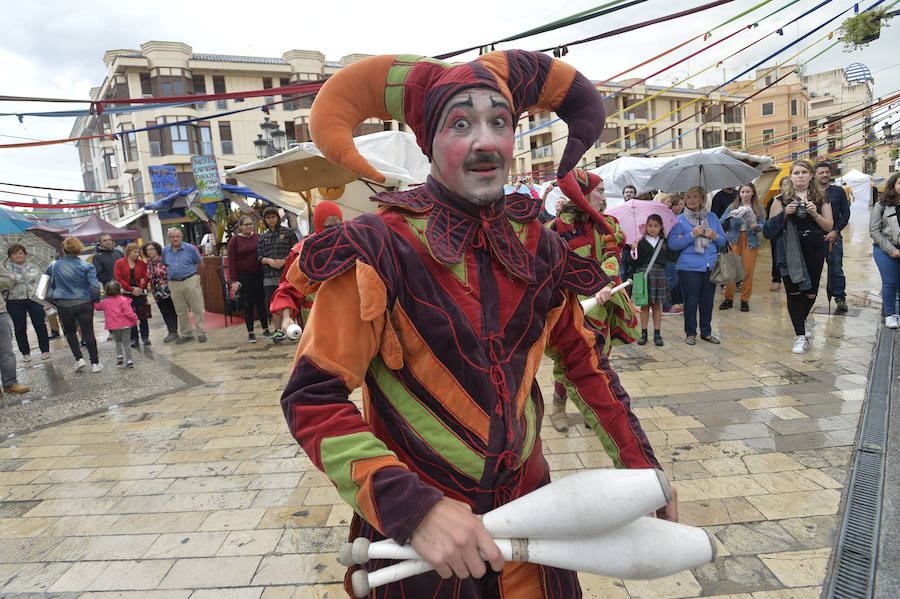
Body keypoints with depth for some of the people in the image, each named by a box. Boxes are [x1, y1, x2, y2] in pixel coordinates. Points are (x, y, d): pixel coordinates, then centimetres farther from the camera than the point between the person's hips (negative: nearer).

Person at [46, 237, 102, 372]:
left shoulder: (54, 266, 0)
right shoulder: (86, 266, -7)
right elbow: (95, 286, -13)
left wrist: (52, 298, 22)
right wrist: (96, 300, 3)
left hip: (63, 305, 1)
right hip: (85, 303, -1)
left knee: (70, 331, 20)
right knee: (88, 332, 7)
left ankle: (79, 358, 8)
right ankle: (95, 363, 9)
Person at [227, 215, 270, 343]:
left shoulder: (258, 237, 6)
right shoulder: (234, 240, -1)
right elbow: (231, 261, -4)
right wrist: (234, 280, -10)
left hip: (259, 275, 2)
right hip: (244, 277, -2)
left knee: (261, 302, 5)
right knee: (248, 304, 3)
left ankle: (265, 329, 16)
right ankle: (250, 332, 12)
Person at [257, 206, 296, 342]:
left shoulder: (287, 232, 5)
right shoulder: (263, 237, 15)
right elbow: (259, 256, 12)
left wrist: (284, 260, -12)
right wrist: (269, 261, -9)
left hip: (286, 272, -3)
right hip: (269, 275, 3)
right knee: (273, 304, 1)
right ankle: (278, 330, 8)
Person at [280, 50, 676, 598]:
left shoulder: (537, 248, -3)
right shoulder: (382, 250, -18)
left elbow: (584, 359, 7)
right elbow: (312, 398, -19)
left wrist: (640, 465, 6)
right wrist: (410, 505, -29)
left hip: (528, 501, 5)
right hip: (416, 526, -4)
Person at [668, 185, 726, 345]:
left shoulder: (712, 217, 13)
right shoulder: (680, 220, 2)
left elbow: (723, 241, 17)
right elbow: (672, 243, -7)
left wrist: (715, 236, -5)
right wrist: (692, 235, -15)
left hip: (710, 266, 4)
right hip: (689, 267, -3)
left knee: (708, 300, 8)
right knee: (691, 300, -1)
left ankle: (706, 332, 22)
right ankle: (690, 333, 12)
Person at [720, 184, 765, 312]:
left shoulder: (758, 208, 9)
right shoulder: (733, 206, 7)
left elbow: (762, 224, 4)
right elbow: (722, 225, 0)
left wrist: (755, 226, -18)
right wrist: (729, 217, -19)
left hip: (751, 241, 1)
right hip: (734, 240, -1)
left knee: (748, 270, 0)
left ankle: (745, 300, 10)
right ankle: (729, 299, 5)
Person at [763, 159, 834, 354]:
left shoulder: (820, 198, 11)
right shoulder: (781, 199, 7)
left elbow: (829, 226, 6)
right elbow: (770, 227, 4)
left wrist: (815, 214, -10)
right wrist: (785, 213, -12)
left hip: (814, 250, 2)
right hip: (790, 250, -1)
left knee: (811, 292, 3)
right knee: (794, 292, -5)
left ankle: (800, 322, 33)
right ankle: (801, 336, 1)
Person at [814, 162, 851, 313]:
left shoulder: (838, 191, 9)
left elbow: (846, 213, 7)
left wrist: (836, 231, -5)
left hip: (833, 236, 0)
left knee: (836, 269, 0)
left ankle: (840, 298, 8)